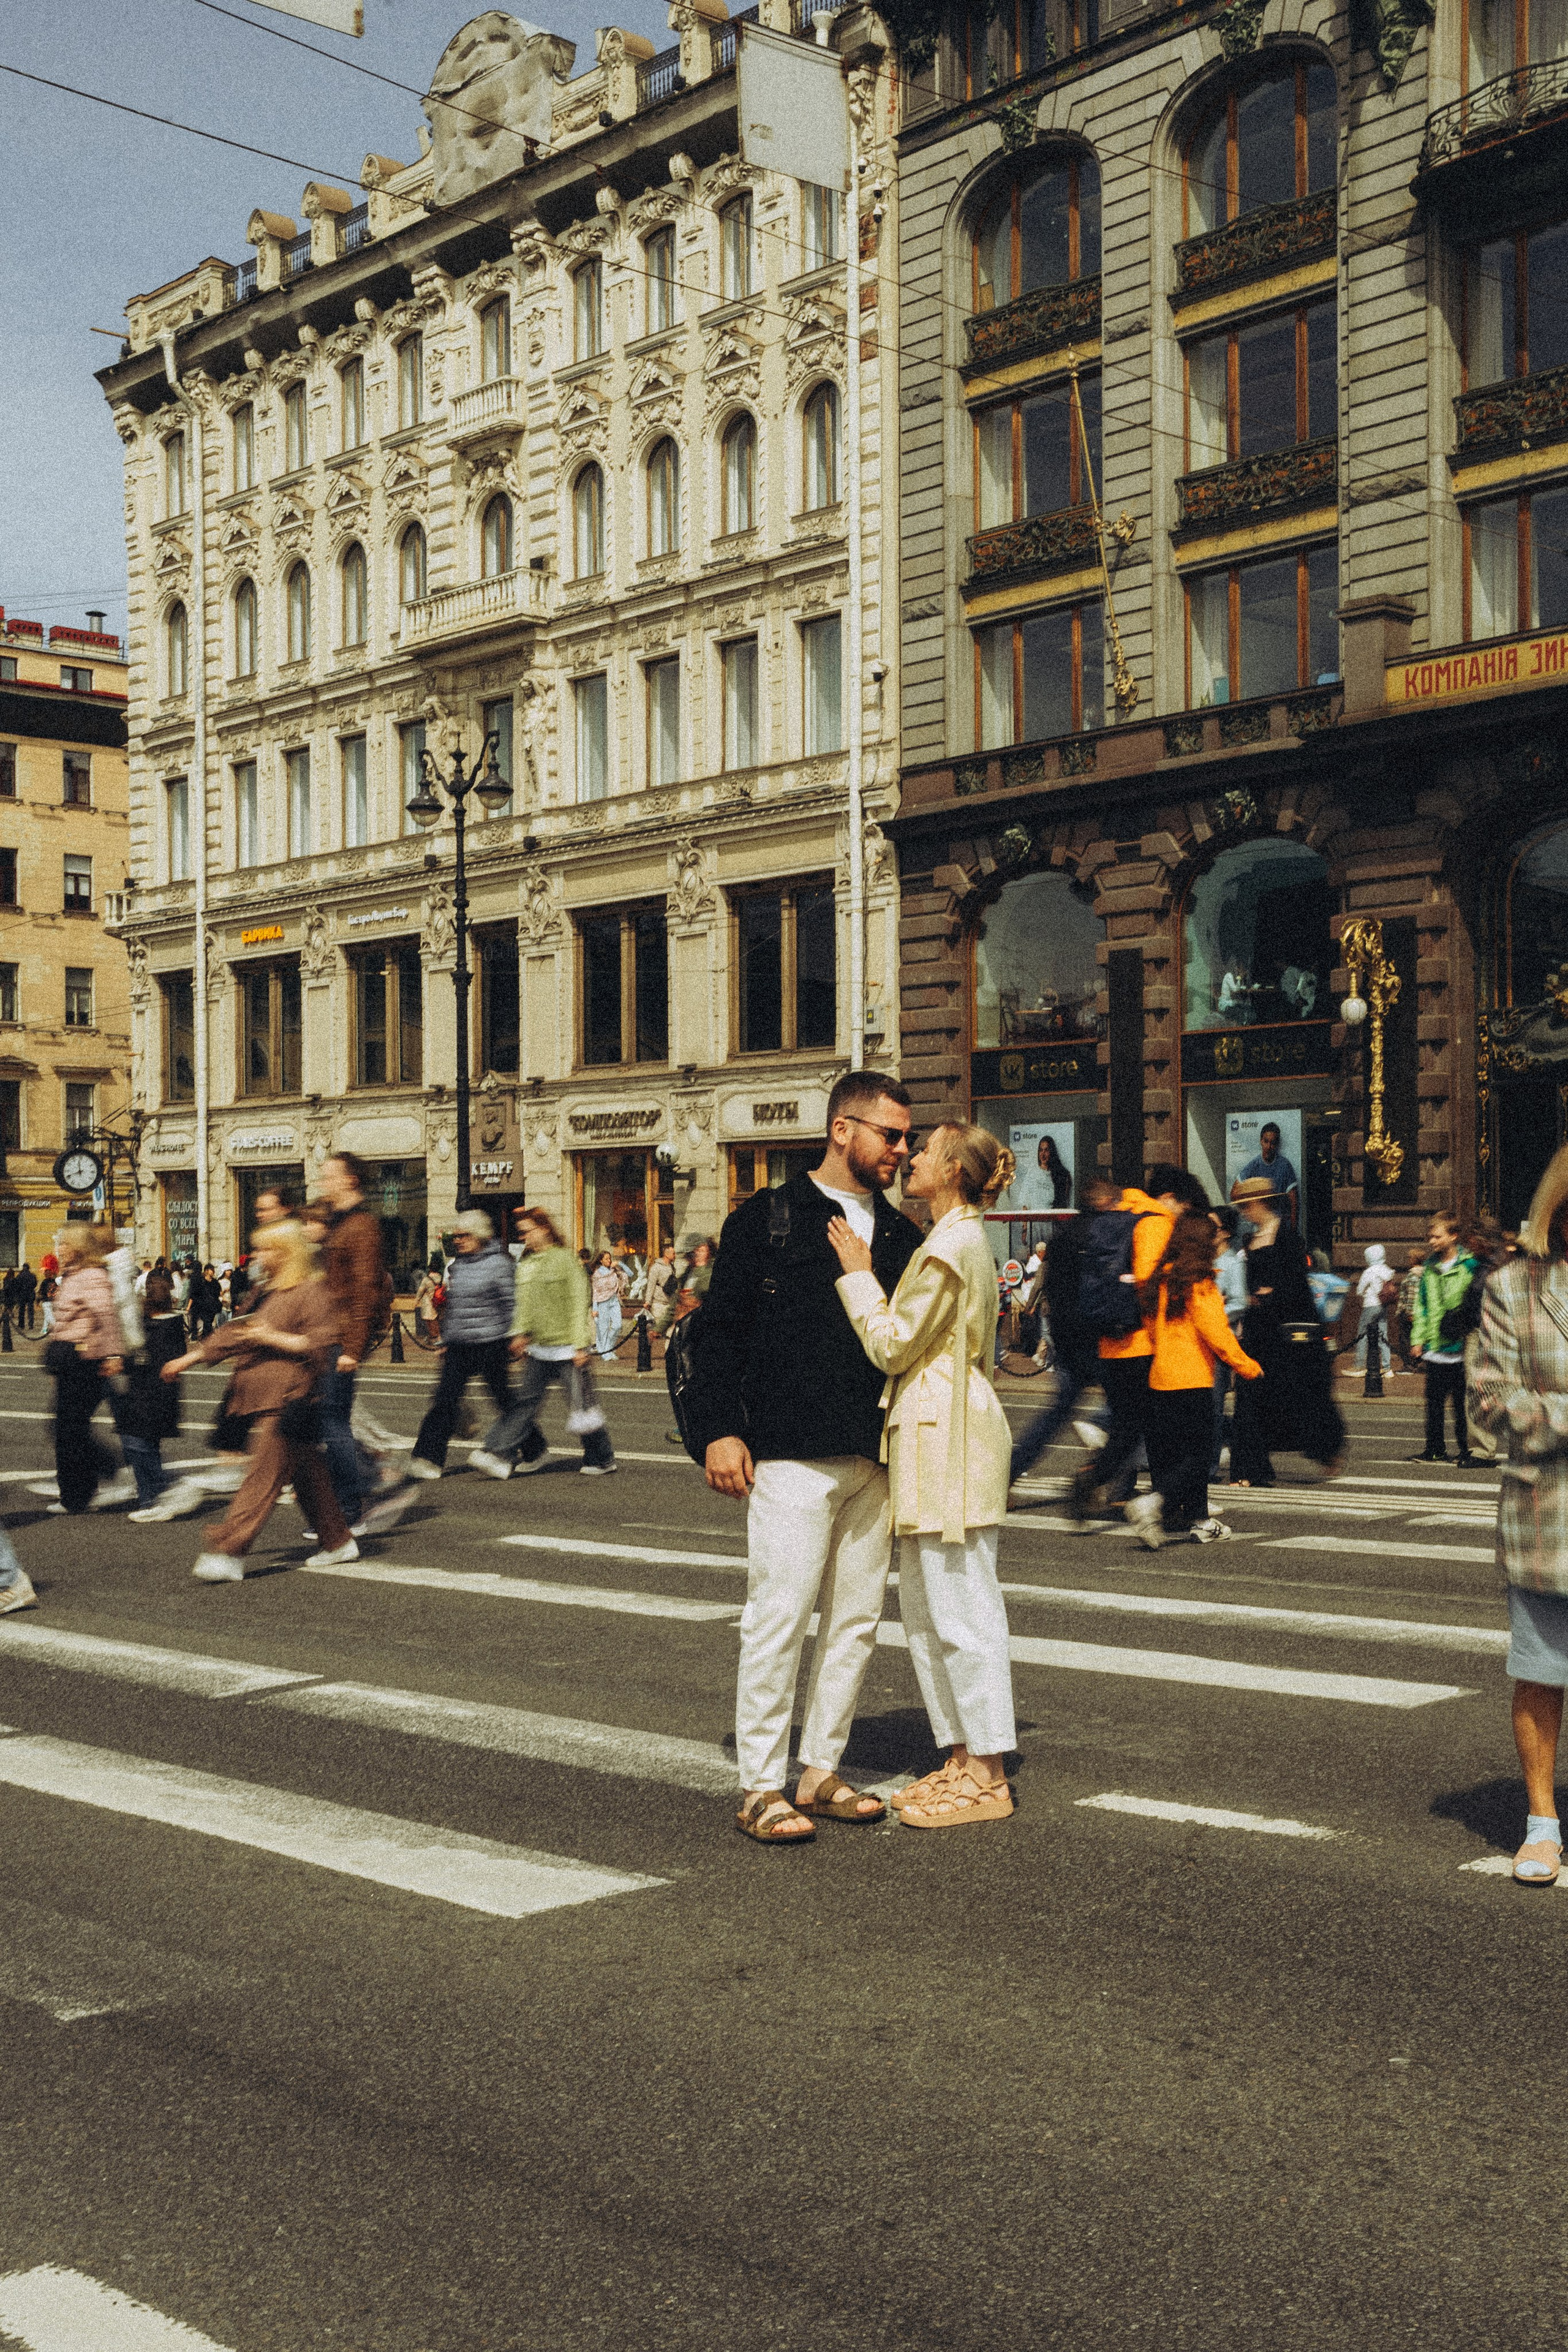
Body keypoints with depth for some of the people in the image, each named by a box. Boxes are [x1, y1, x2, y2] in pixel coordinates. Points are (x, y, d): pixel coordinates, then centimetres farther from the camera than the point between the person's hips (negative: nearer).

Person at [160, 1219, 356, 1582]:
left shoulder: (312, 1290, -7)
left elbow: (322, 1344, -13)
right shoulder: (270, 1293, 21)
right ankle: (338, 1542, 22)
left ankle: (227, 1552, -17)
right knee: (307, 1474, 14)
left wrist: (273, 1338, -15)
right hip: (262, 1401, 9)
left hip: (285, 1402, -9)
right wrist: (190, 1357, 24)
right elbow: (236, 1332, 26)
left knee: (263, 1475, -11)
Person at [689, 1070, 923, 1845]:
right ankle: (760, 1789, 3)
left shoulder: (897, 1235, 15)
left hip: (874, 1461, 6)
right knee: (779, 1617, -6)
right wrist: (720, 1430, -10)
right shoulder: (766, 1219, -1)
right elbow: (719, 1329, -2)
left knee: (855, 1620, 9)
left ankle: (821, 1770, 21)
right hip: (791, 1458, -6)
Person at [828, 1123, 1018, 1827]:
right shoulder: (960, 1239, 18)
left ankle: (989, 1779, 1)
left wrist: (859, 1273, -5)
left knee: (961, 1611, -5)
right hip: (928, 1433, 11)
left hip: (947, 1433, -11)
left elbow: (892, 1345, -13)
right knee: (925, 1610, 14)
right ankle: (962, 1759, 21)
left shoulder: (951, 1244, -14)